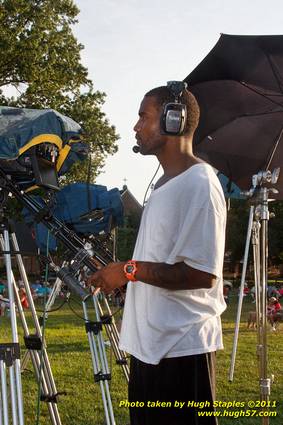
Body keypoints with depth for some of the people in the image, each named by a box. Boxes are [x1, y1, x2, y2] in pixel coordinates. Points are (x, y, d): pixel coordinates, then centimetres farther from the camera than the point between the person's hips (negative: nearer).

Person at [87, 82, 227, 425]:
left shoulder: (199, 184, -15)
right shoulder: (165, 184, 16)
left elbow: (203, 273, -21)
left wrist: (130, 270, -18)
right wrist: (122, 275, 12)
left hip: (182, 348, -10)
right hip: (151, 343, 10)